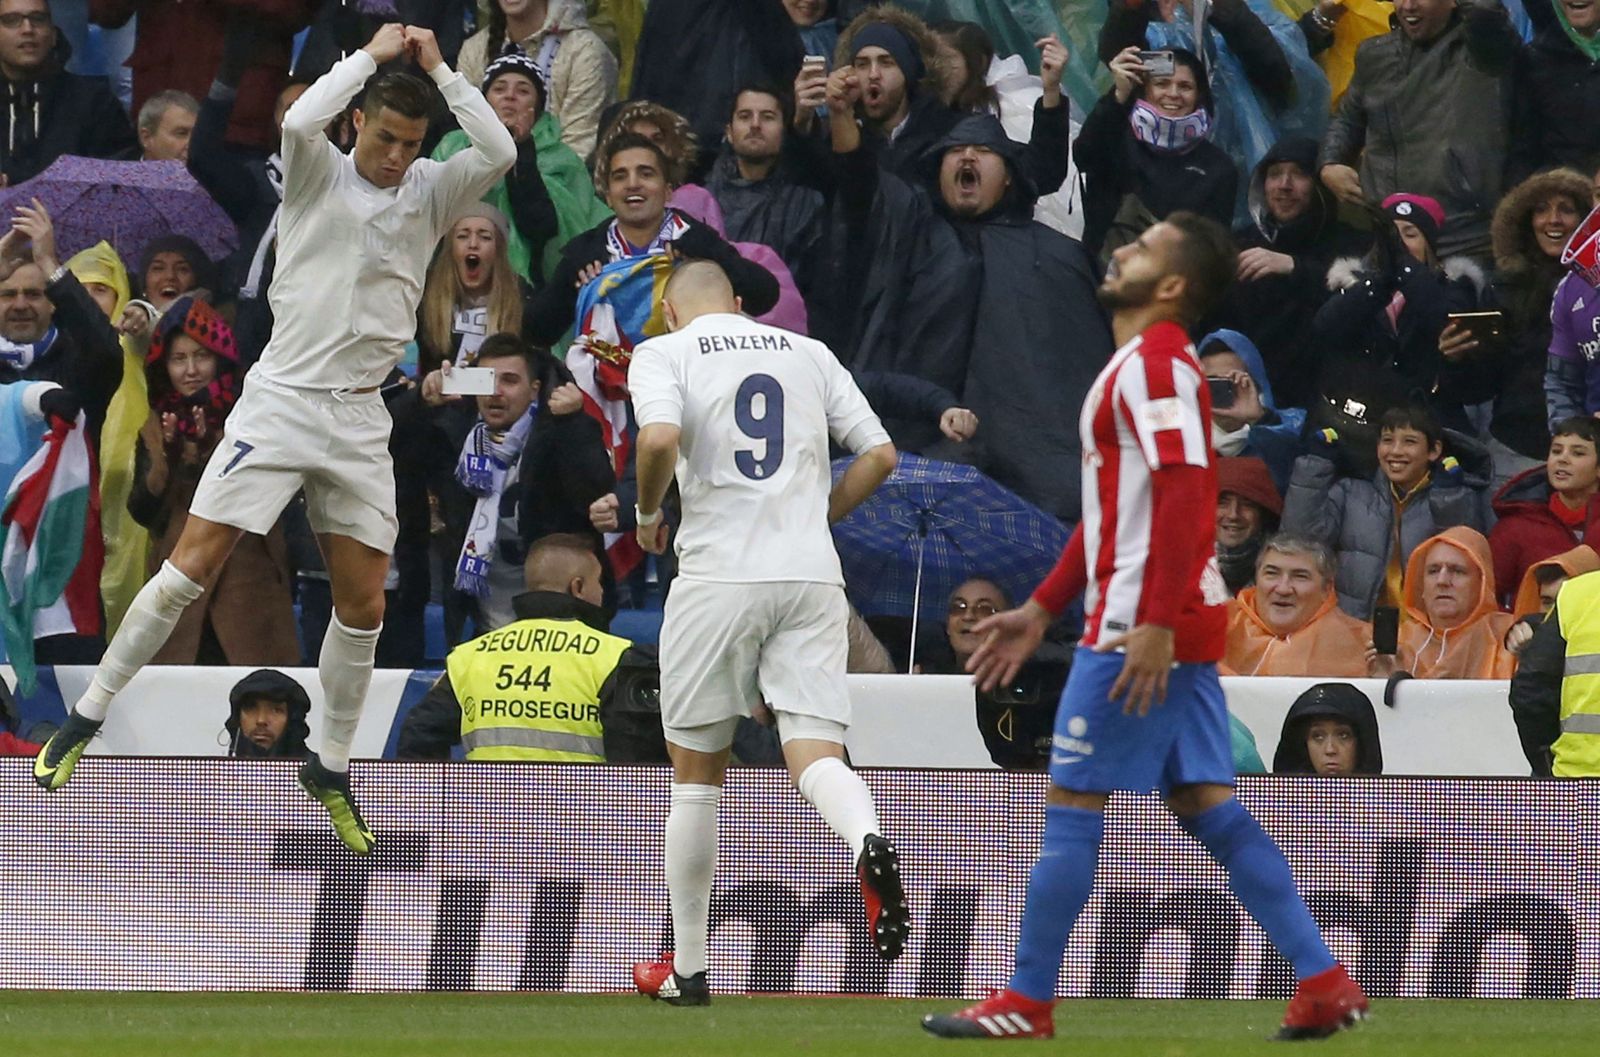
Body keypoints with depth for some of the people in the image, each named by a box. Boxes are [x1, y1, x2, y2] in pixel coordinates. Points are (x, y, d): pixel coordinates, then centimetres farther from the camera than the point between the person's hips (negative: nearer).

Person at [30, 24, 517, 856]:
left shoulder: (429, 193, 7)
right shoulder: (318, 173, -2)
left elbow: (499, 154, -10)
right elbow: (298, 120, -24)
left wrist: (439, 69, -9)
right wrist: (372, 54, -14)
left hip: (358, 423, 3)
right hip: (280, 402, -3)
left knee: (363, 606, 1)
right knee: (190, 568, -9)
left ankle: (331, 770, 18)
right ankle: (88, 715, 2)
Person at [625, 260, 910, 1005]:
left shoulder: (664, 352, 4)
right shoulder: (808, 354, 16)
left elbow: (660, 439, -16)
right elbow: (880, 453, 13)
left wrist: (648, 512, 2)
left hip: (718, 577, -2)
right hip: (812, 577, 2)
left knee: (696, 771, 10)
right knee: (814, 751, -5)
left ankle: (687, 969, 16)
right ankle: (868, 842, -41)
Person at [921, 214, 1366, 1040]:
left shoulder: (1155, 363, -12)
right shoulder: (1143, 365, 19)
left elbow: (1183, 493, -23)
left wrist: (1153, 625, -27)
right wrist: (1039, 612, 27)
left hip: (1143, 629, -10)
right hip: (1182, 629, 10)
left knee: (1072, 805, -2)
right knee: (1207, 808, 7)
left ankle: (1025, 1003, 4)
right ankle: (1323, 982, 3)